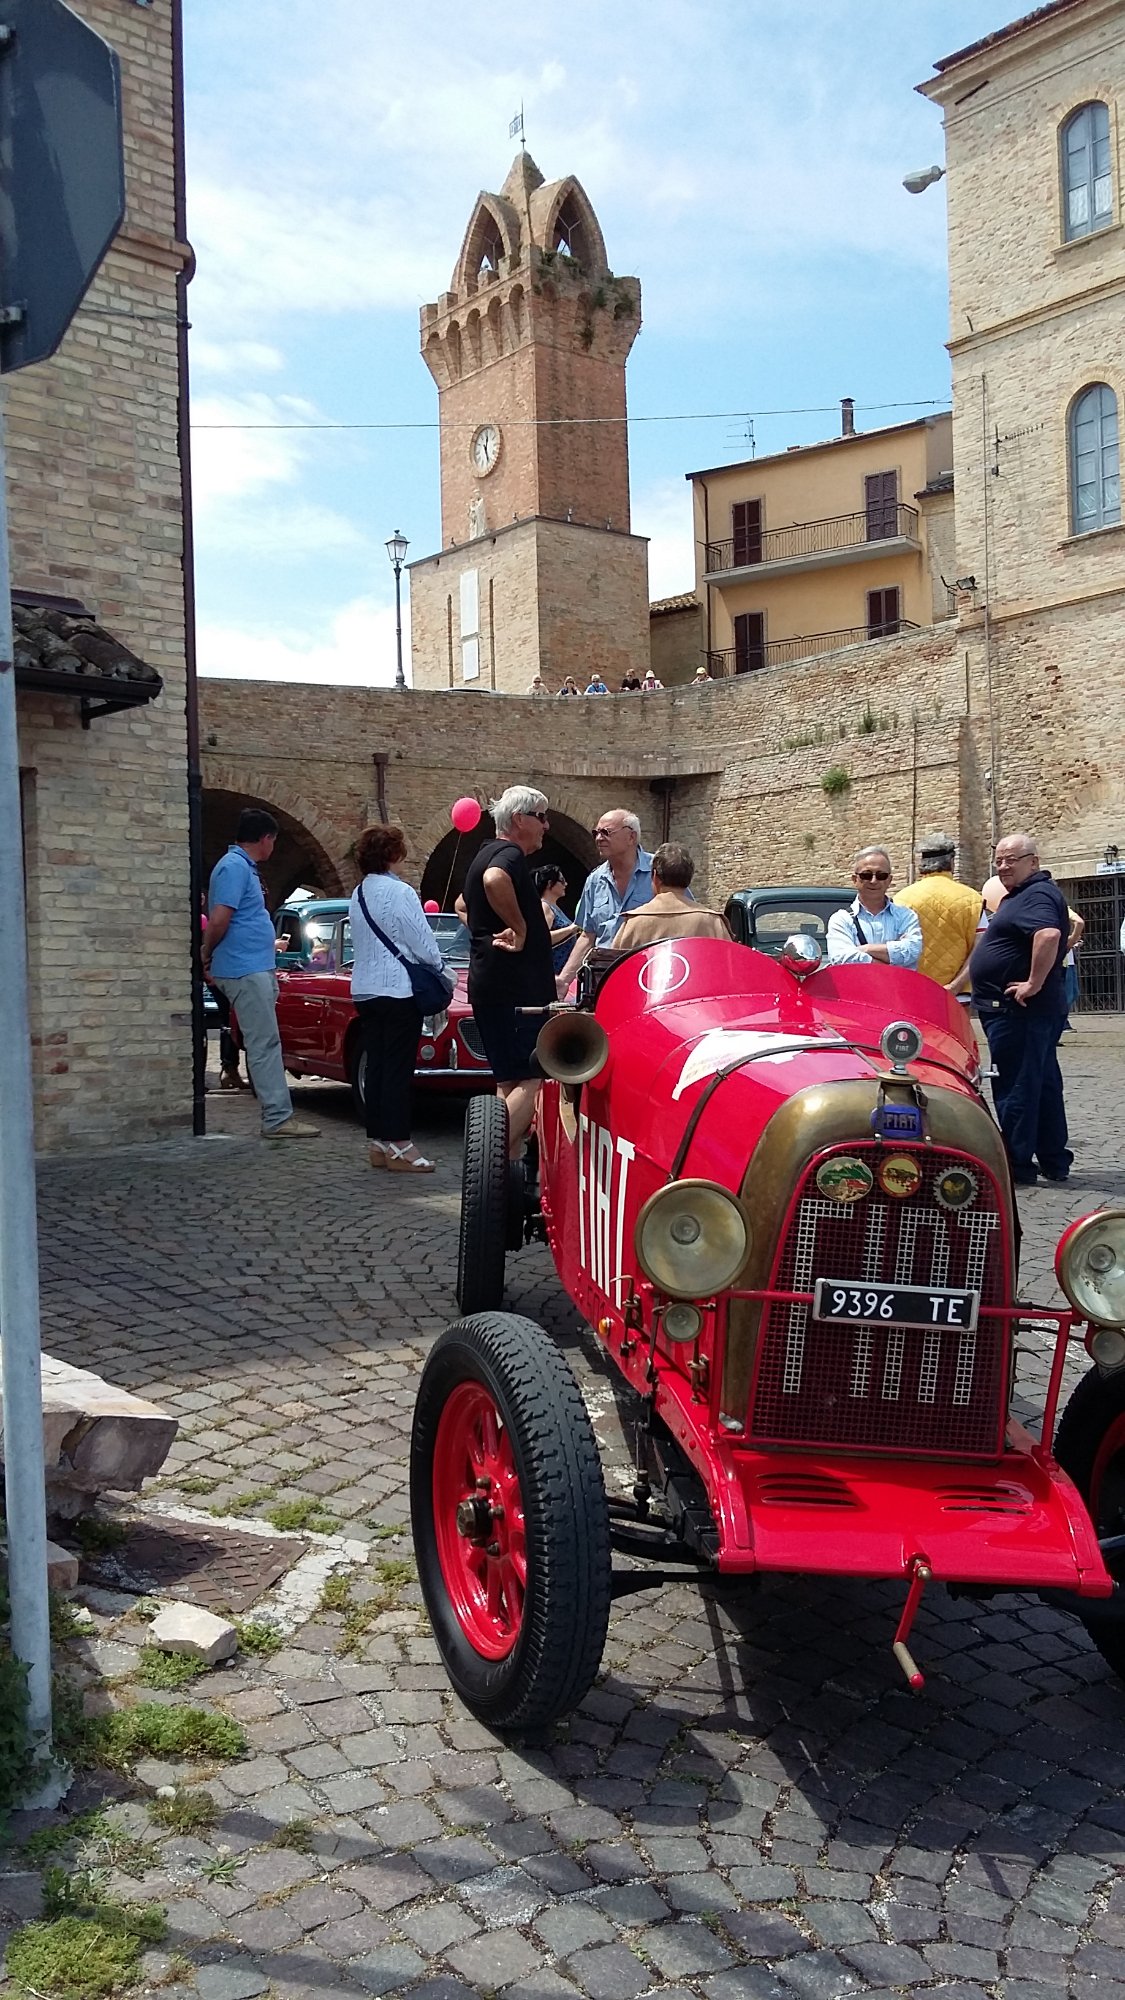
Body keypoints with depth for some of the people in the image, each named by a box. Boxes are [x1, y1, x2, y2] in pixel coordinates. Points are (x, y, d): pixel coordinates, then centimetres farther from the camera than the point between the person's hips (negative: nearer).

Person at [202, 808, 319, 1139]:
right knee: (264, 1046, -9)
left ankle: (278, 1115, 13)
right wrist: (207, 957, -5)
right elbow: (218, 920, -19)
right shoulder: (235, 867, -14)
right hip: (246, 971, -10)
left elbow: (219, 921, 23)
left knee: (266, 1045, 10)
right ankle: (277, 1120, -7)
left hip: (258, 970, 10)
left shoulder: (243, 867, 18)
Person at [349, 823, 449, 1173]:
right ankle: (398, 1146, -4)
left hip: (364, 990, 8)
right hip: (398, 990, -8)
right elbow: (422, 941, -12)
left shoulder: (358, 895, 12)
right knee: (399, 1069, -5)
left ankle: (377, 1143, 14)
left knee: (376, 1066, 10)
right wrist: (439, 968, 7)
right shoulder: (399, 892, -13)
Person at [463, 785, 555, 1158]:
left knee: (511, 1083, 12)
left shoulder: (485, 854, 20)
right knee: (534, 1081, -13)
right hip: (515, 988, -11)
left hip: (488, 984, 11)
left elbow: (464, 906, 36)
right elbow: (494, 880, -37)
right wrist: (519, 927, -23)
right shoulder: (510, 855, -12)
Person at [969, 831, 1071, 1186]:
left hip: (1018, 1010, -11)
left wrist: (1034, 983, -28)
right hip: (1036, 1011, 11)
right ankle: (1054, 1162, 22)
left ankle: (1017, 1167, 0)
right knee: (1042, 1084, 14)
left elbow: (1049, 934, -34)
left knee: (1014, 1087, -5)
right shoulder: (1019, 896, 19)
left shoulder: (1036, 895, -15)